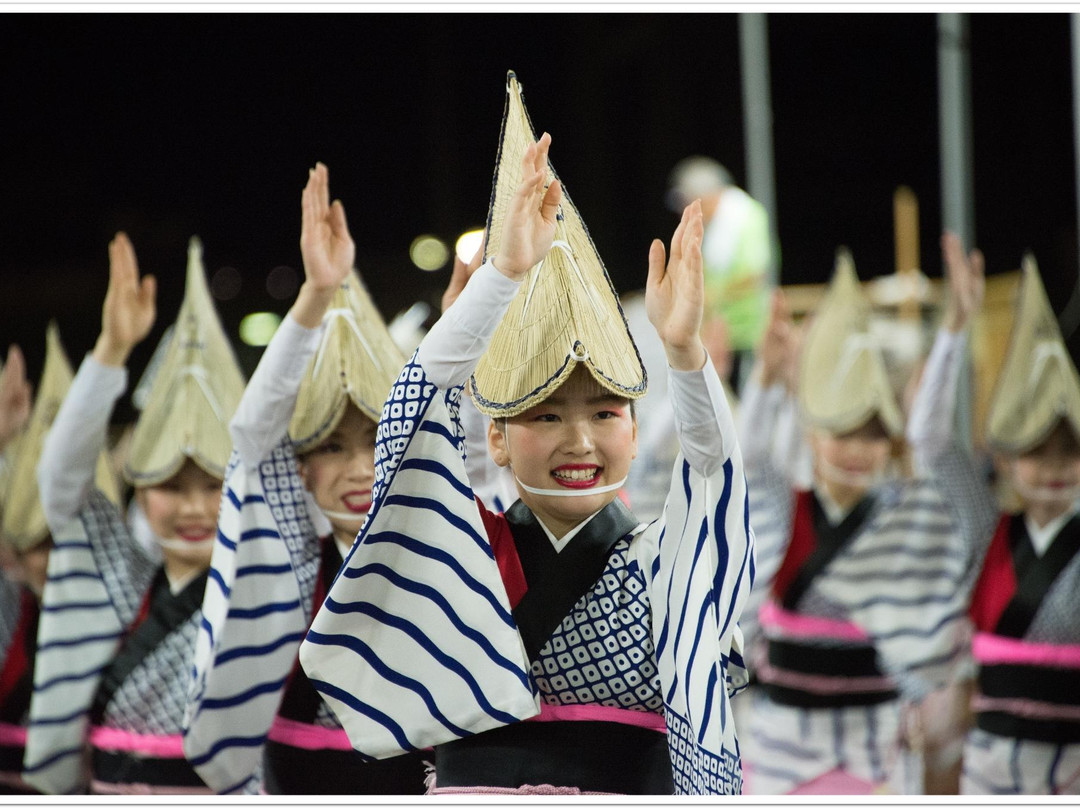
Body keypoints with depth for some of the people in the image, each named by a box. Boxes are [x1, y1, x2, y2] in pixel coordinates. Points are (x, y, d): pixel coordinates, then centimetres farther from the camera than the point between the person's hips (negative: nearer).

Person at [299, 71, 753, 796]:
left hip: (635, 782, 0)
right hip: (476, 783, 0)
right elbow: (423, 404, -4)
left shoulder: (661, 561, 8)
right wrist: (506, 273, -15)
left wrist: (685, 348, -25)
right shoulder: (471, 549, 7)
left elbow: (712, 465, -8)